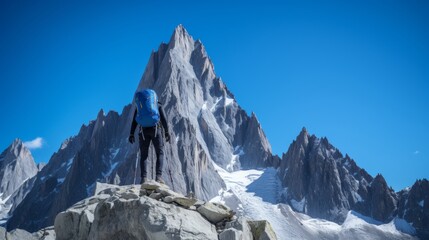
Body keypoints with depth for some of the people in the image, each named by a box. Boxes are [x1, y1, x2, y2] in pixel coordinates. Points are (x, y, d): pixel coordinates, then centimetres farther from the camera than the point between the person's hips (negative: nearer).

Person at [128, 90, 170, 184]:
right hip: (156, 130, -1)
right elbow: (163, 119, 2)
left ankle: (144, 177, -8)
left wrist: (131, 134, 8)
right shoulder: (159, 105, 15)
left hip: (143, 131, 2)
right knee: (160, 153, 7)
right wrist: (167, 132, 3)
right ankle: (158, 176, -11)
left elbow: (134, 121, 9)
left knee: (143, 155, 9)